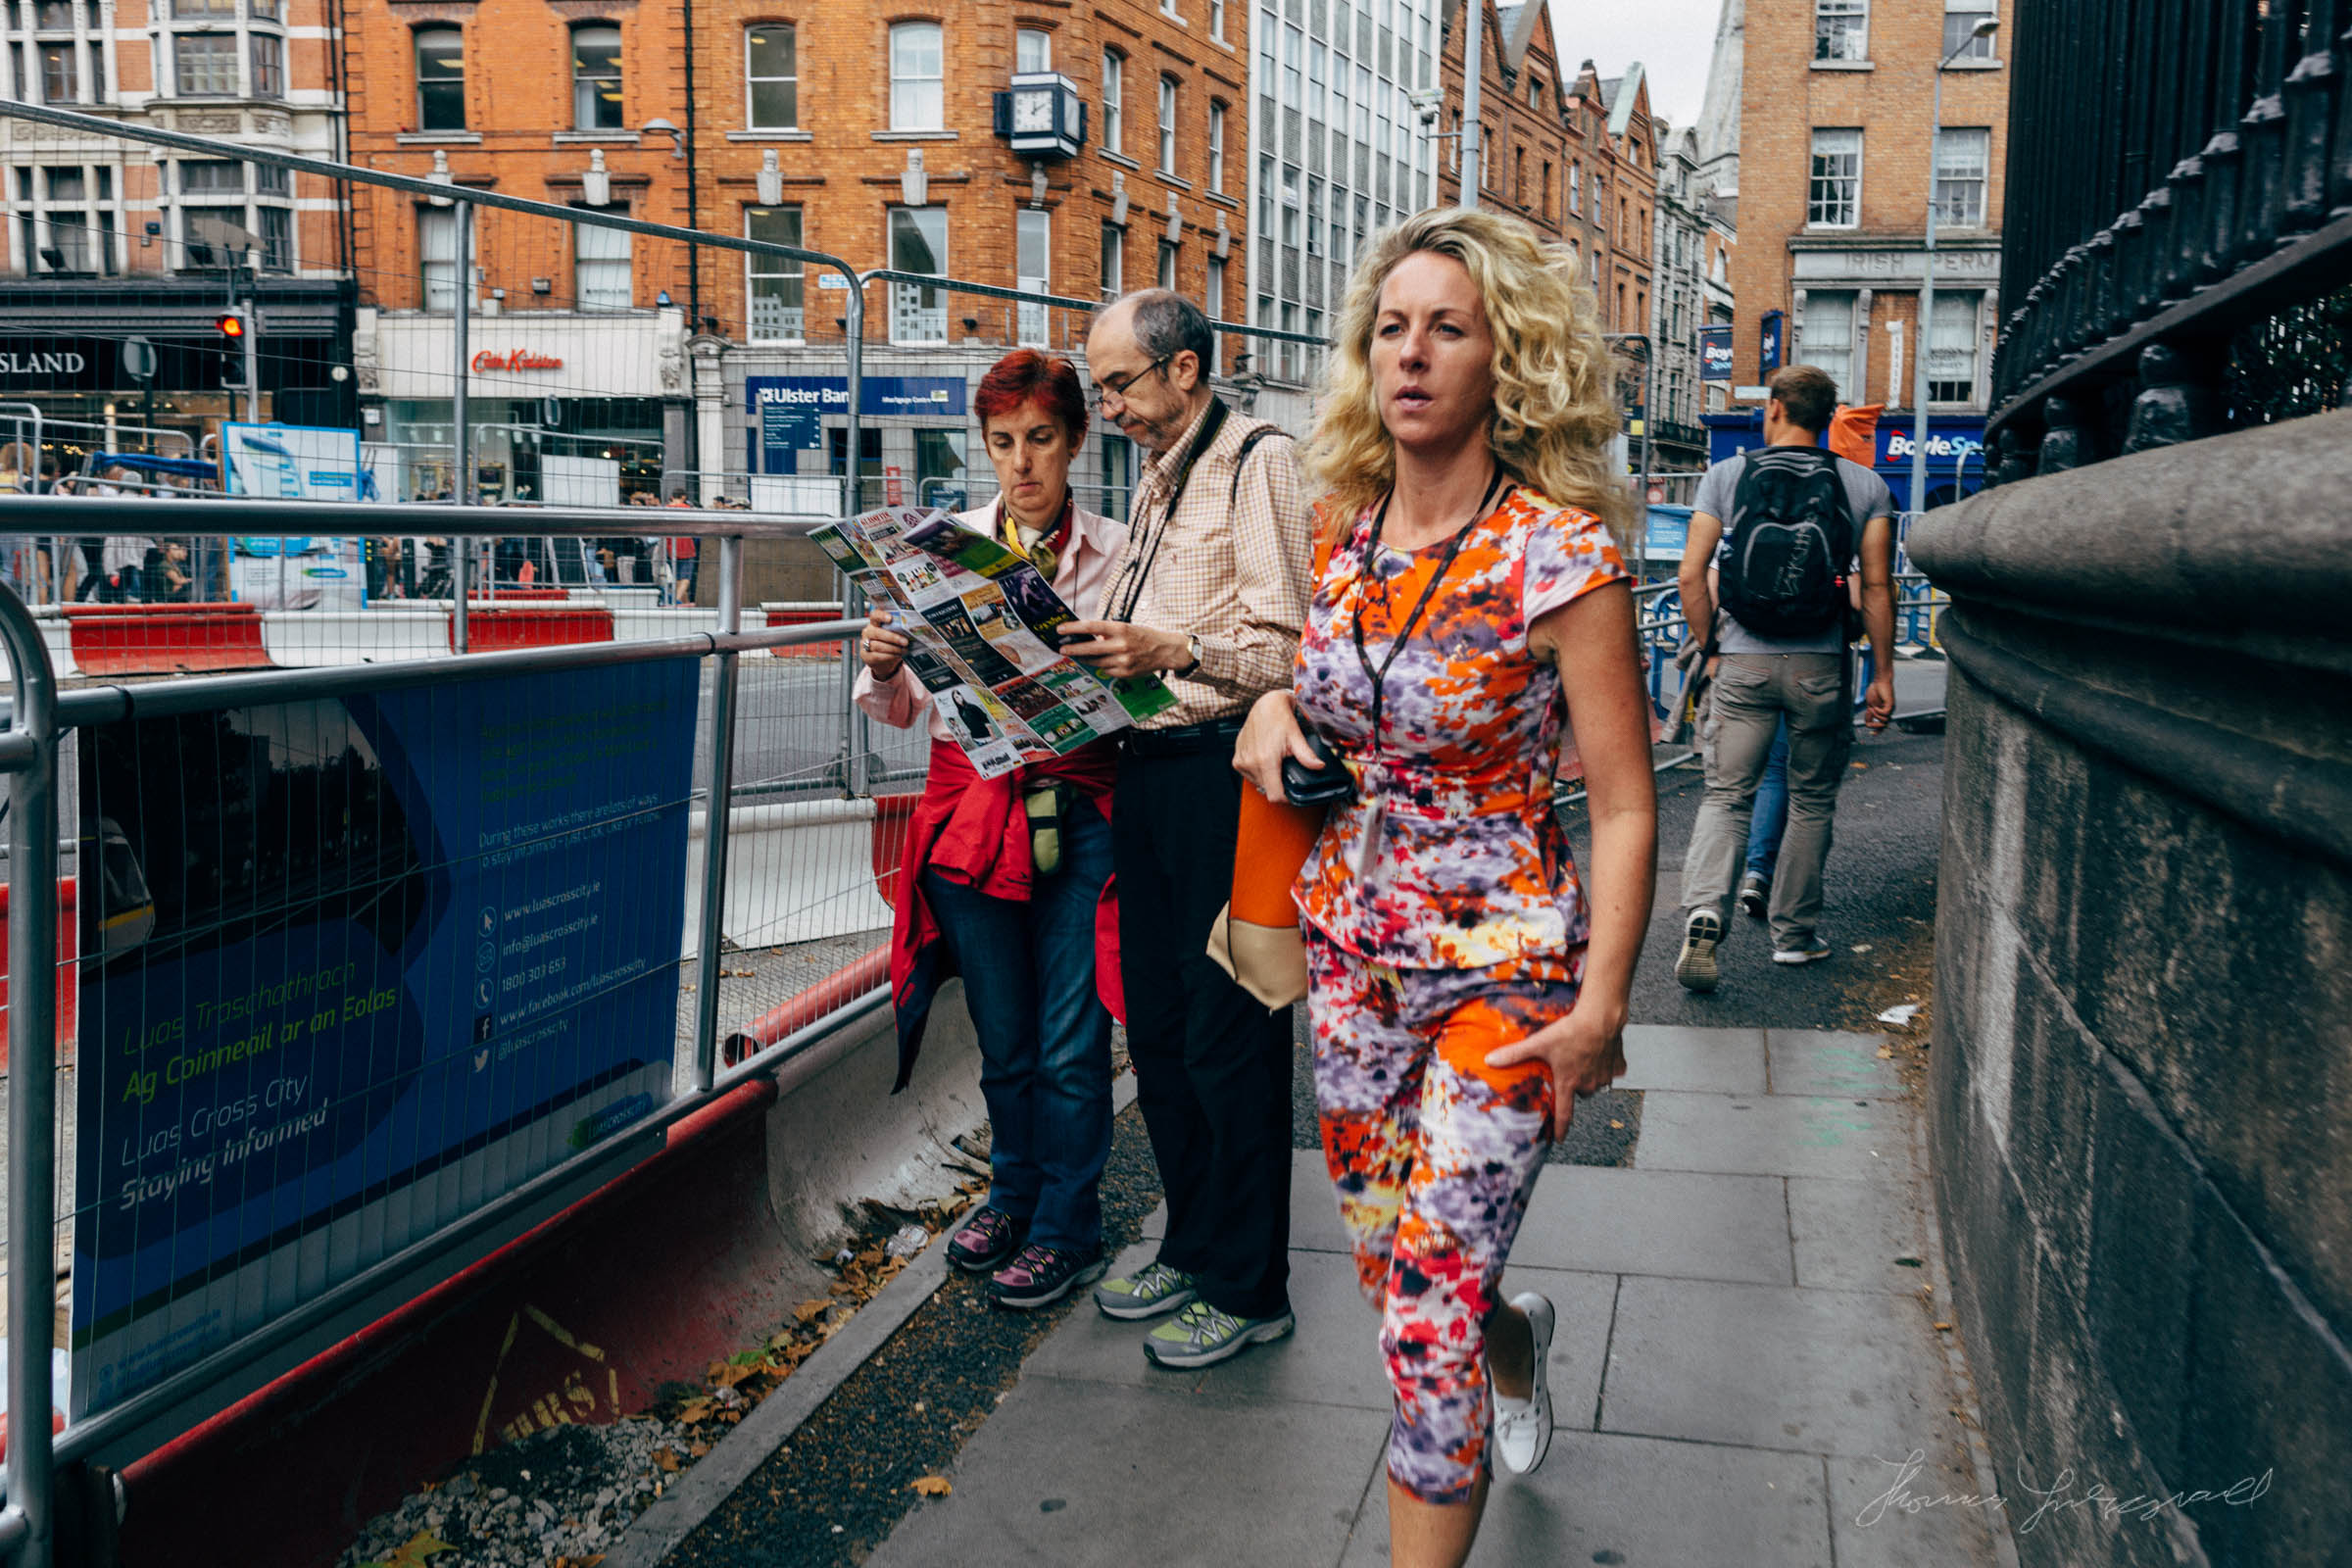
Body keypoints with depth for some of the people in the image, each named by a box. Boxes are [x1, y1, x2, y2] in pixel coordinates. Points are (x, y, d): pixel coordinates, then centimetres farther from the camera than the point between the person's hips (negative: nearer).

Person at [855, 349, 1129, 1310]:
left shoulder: (1116, 552, 2)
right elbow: (902, 707, 7)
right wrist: (882, 664, -14)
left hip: (1078, 813, -2)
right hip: (971, 807, 2)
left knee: (1069, 1041, 1)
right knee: (1002, 1035, 13)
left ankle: (1066, 1227, 19)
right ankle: (1015, 1188, 36)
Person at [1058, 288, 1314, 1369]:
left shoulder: (1259, 462, -9)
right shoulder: (1157, 484, 20)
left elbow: (1290, 648, -17)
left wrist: (1176, 651, -28)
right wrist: (1094, 647, 9)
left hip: (1224, 772, -9)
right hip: (1149, 769, 9)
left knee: (1227, 1037, -2)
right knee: (1157, 1029, 15)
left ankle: (1248, 1288, 12)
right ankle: (1192, 1249, 30)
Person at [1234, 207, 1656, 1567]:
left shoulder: (1560, 551, -16)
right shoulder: (1349, 528, 2)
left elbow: (1624, 806, -14)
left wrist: (1599, 1007, -17)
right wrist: (1275, 703, -2)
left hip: (1500, 966, -6)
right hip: (1353, 944, 6)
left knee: (1430, 1302, -5)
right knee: (1387, 1262, 20)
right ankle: (1515, 1344, 53)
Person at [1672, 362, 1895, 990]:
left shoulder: (1726, 475, 2)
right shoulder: (1866, 486, 2)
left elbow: (1691, 576, -1)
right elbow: (1877, 587, -1)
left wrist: (1710, 647, 11)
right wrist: (1882, 672, 6)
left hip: (1745, 661, 0)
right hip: (1821, 667, 0)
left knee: (1726, 796, 5)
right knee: (1812, 801, 15)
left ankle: (1704, 912, -17)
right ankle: (1794, 933, 22)